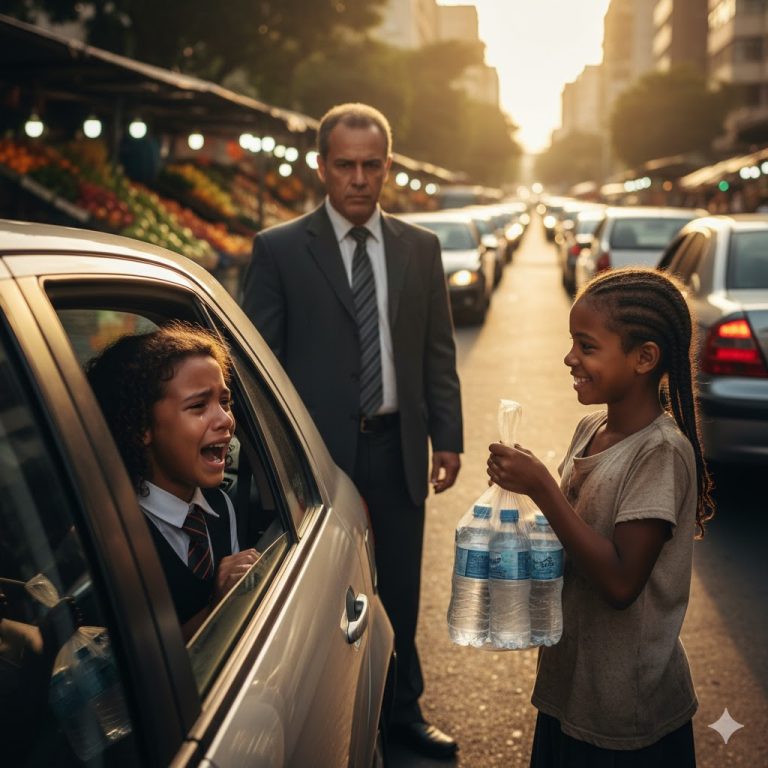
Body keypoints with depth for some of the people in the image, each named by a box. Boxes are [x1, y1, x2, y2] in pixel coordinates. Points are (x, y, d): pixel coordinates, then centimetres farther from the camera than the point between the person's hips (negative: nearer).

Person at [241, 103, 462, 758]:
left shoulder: (421, 248, 6)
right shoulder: (279, 248, -4)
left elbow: (438, 354, 9)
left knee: (400, 590, 16)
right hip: (318, 451, -3)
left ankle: (403, 710, 35)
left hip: (397, 448, 3)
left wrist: (447, 437, 4)